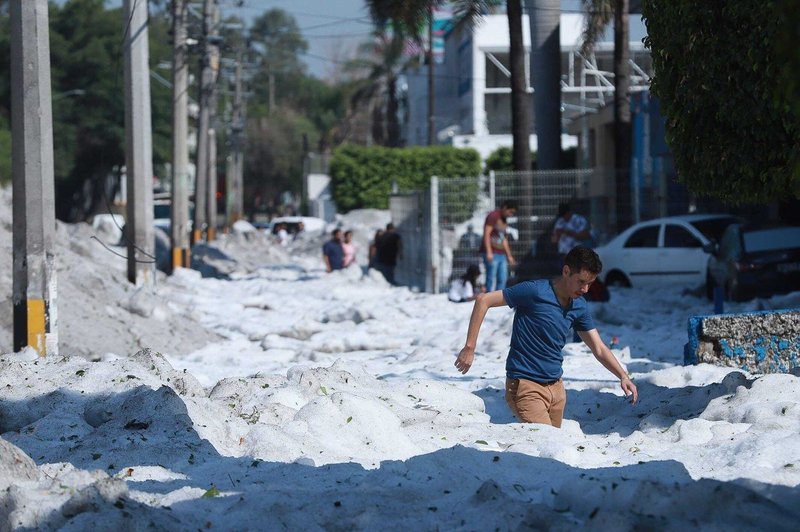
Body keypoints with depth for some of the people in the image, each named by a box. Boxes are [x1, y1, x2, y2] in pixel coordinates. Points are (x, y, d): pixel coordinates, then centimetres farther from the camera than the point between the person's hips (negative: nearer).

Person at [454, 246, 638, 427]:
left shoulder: (579, 307, 6)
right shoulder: (535, 292, -16)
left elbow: (599, 349, 13)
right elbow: (483, 300, -14)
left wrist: (623, 376, -1)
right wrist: (470, 347, -17)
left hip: (556, 387, 7)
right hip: (526, 386, -7)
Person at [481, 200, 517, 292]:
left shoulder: (503, 220, 21)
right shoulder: (493, 216, -6)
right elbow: (486, 234, -13)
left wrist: (509, 256, 25)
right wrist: (489, 252, -21)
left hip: (501, 254, 9)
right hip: (492, 254, -9)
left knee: (503, 279, 6)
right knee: (492, 279, -10)